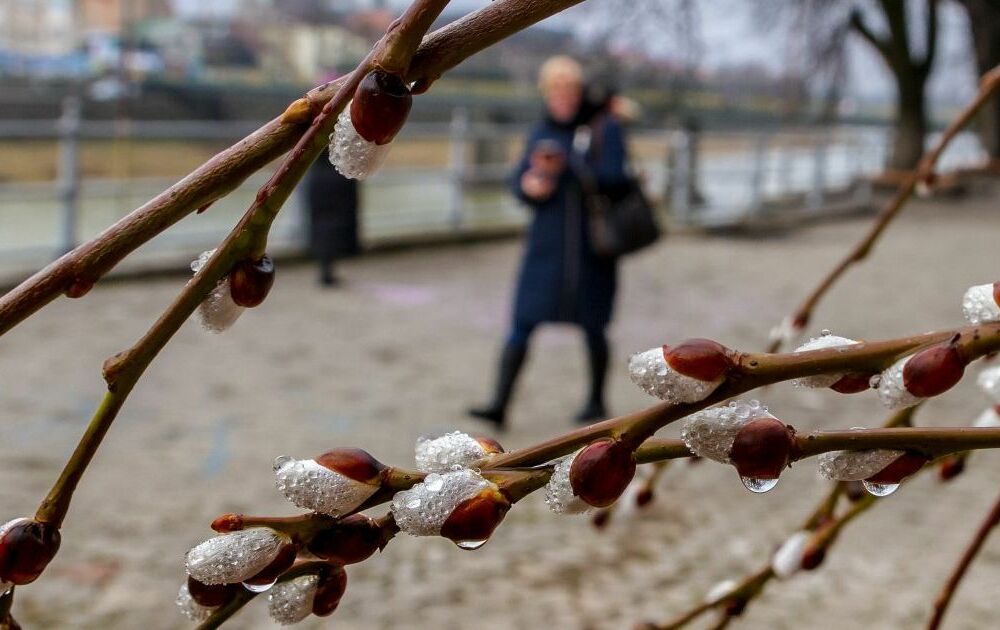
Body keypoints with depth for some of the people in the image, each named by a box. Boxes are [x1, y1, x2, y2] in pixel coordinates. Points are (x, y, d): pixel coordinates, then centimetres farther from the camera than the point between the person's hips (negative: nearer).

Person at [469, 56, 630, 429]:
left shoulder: (604, 129, -3)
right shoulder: (541, 133, 10)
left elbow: (613, 177, -14)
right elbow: (518, 181, 8)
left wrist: (566, 166, -26)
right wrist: (530, 184, -15)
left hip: (591, 245, -3)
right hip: (546, 243, 3)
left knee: (592, 326, 7)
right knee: (522, 323, -5)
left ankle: (597, 401, 25)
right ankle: (499, 404, -7)